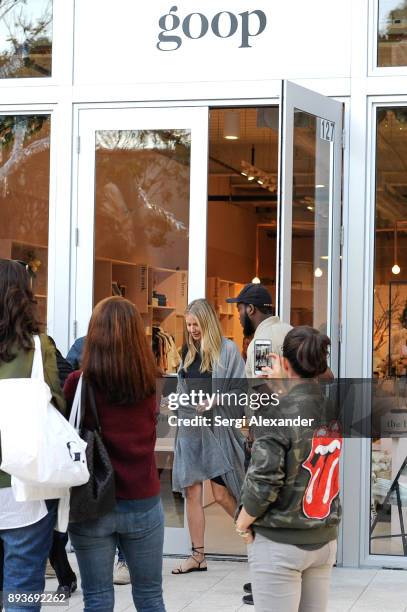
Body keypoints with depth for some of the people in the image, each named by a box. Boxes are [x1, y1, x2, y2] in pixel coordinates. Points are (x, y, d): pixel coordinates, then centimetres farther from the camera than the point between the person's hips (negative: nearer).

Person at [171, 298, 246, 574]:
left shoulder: (227, 349, -6)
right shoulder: (188, 351, 12)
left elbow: (242, 390, -8)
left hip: (217, 428, -6)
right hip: (189, 427, 6)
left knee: (222, 494, -5)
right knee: (192, 493, 4)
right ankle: (198, 556, 11)